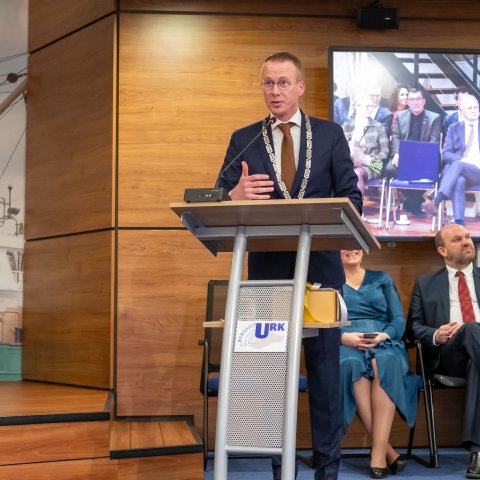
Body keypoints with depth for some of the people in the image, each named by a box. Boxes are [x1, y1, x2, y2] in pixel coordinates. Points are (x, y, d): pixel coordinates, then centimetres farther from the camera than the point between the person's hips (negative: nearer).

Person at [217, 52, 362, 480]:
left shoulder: (330, 134, 6)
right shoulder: (243, 139, 7)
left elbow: (352, 196, 2)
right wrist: (236, 196, -22)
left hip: (321, 268, 0)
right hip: (268, 269, 1)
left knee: (325, 368, 5)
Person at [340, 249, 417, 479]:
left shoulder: (382, 279, 21)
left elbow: (399, 319, 11)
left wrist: (384, 335, -11)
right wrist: (344, 336, -16)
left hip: (383, 344, 1)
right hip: (344, 346, -1)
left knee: (385, 362, -36)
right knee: (352, 364, -38)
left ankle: (378, 452, -39)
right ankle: (387, 450, -35)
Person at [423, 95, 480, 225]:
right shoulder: (454, 128, 17)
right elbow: (446, 154, 5)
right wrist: (462, 159, -15)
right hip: (455, 168, 1)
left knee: (457, 165, -35)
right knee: (459, 181, -38)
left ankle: (436, 201, -49)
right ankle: (459, 222, -47)